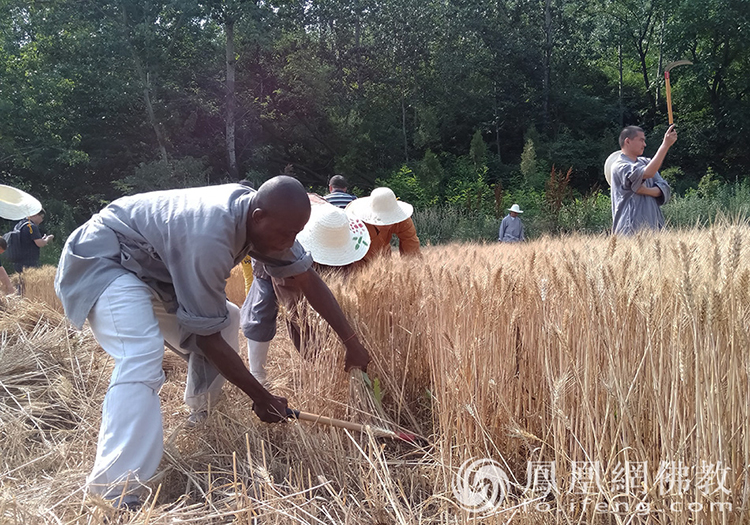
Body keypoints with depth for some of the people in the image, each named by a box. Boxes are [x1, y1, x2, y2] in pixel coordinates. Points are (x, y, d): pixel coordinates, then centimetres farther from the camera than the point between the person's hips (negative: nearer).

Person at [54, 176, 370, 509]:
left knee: (223, 320, 9)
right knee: (142, 356, -30)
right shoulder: (210, 238, -37)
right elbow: (206, 339, -28)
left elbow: (308, 280, -2)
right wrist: (261, 398, -18)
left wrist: (352, 342, -2)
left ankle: (201, 418, 22)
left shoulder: (264, 218, -11)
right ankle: (115, 493, -29)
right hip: (104, 260, -9)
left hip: (150, 265, 10)